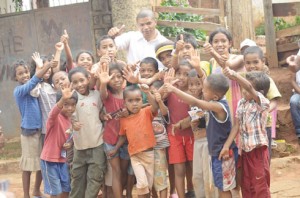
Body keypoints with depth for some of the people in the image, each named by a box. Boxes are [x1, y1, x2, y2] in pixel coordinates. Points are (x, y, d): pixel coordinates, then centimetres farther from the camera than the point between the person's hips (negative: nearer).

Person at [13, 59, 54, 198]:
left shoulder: (34, 88, 8)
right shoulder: (18, 91, -15)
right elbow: (35, 79, -27)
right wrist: (50, 63, -33)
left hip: (42, 129, 7)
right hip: (29, 131, -7)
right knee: (28, 165, 3)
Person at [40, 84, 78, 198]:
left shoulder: (69, 119, 4)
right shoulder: (55, 117, -19)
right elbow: (54, 112, -45)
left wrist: (69, 144, -1)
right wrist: (63, 99, -64)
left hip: (62, 160, 7)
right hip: (50, 160, -7)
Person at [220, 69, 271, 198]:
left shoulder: (262, 102, -14)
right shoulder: (241, 103, 6)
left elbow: (249, 88, -32)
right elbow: (237, 126, 6)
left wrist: (234, 75, -46)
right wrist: (226, 146, 1)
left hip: (258, 150, -7)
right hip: (245, 150, 7)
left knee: (260, 187, 2)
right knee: (246, 186, 15)